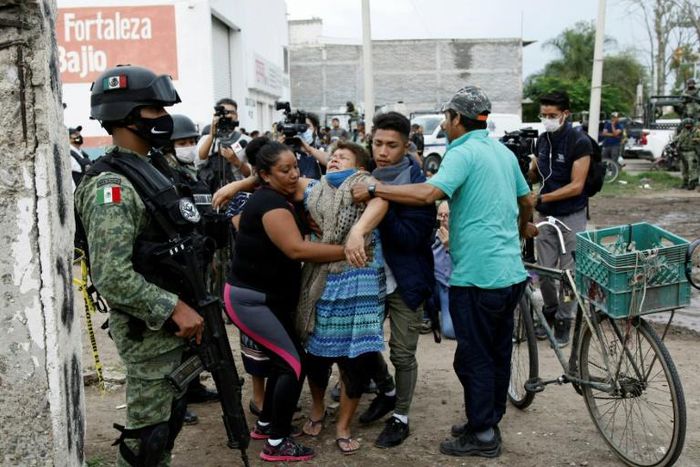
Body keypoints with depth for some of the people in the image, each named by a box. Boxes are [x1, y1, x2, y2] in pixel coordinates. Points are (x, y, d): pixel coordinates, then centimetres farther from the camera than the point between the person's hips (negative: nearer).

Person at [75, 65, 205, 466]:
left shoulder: (148, 170, 10)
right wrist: (175, 308, -24)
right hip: (148, 330, -9)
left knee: (169, 419, 21)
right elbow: (112, 275, -28)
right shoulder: (111, 187, -21)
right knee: (147, 434, 4)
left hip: (171, 323, 9)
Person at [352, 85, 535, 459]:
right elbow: (526, 200, 25)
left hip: (478, 275, -9)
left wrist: (374, 189, -23)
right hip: (511, 272, 9)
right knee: (498, 353, 18)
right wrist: (523, 226, 45)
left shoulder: (463, 153, -14)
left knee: (474, 358, 3)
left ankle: (482, 435, 13)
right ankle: (489, 421, 32)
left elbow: (428, 193, -30)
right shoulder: (504, 152, 12)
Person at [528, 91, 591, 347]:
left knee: (568, 270, 2)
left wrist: (541, 197, -23)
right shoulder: (542, 140, 5)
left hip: (571, 215, -4)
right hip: (546, 214, 5)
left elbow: (576, 186, -17)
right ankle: (549, 311, 28)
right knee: (544, 269, 6)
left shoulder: (579, 142, -13)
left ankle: (564, 320, 16)